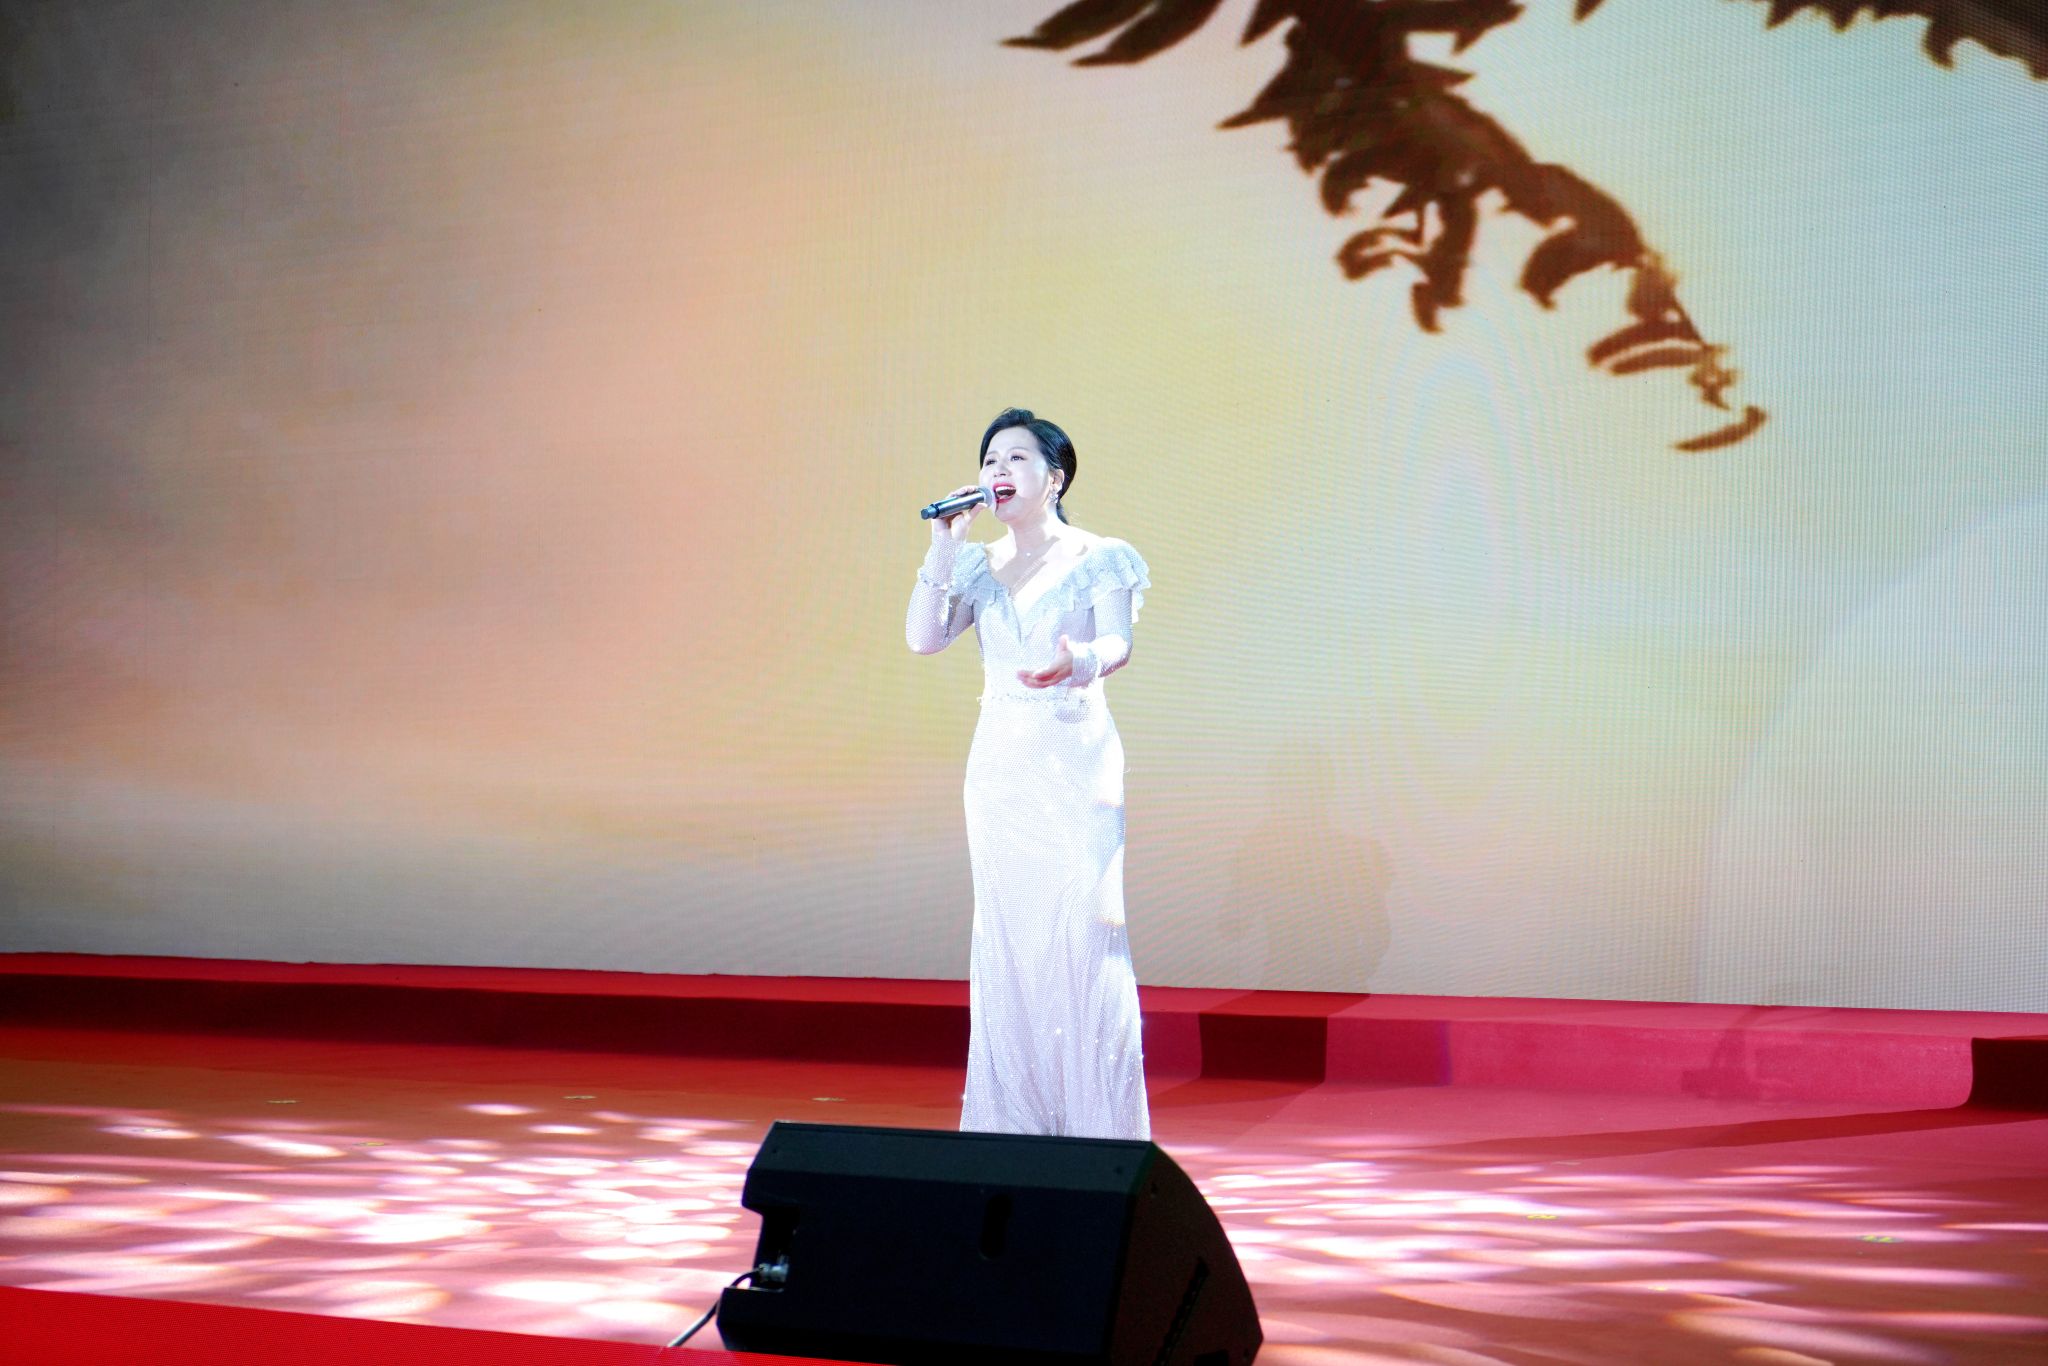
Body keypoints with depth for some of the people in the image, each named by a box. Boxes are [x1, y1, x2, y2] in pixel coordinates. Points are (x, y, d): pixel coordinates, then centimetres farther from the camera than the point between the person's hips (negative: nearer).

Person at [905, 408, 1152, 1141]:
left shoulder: (1097, 558, 0)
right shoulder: (978, 567, 13)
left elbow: (1120, 642, -14)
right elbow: (923, 637, 1)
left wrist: (1081, 662, -36)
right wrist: (945, 546, -6)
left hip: (1075, 757, -4)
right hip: (999, 761, 5)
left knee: (1082, 929, -9)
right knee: (1005, 936, 5)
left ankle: (1098, 1123, -2)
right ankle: (1013, 1120, 13)